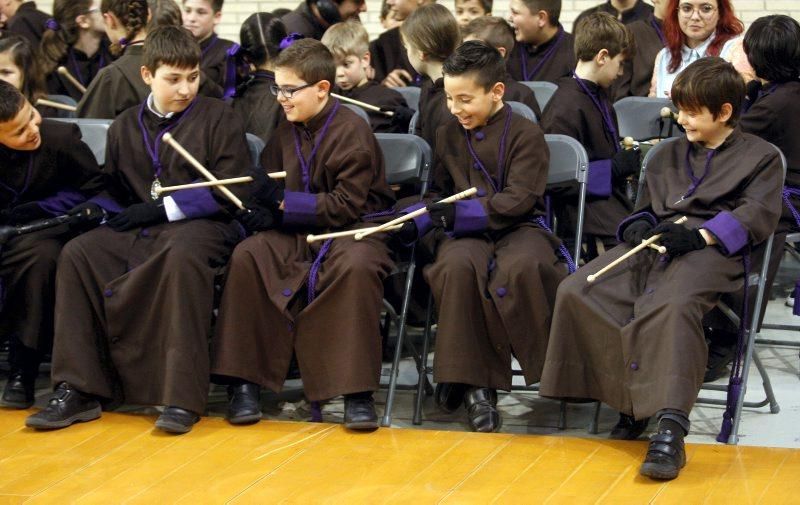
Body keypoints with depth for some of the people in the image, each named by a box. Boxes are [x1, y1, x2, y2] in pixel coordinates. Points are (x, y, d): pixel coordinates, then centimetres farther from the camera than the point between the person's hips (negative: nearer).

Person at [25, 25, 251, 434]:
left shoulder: (217, 118, 2)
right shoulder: (125, 127, 15)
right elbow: (113, 189, 22)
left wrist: (161, 209, -11)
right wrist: (93, 207, -3)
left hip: (199, 222, -5)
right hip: (138, 229, 5)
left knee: (182, 256, -39)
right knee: (76, 254, -19)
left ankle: (182, 397, -37)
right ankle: (78, 389, -17)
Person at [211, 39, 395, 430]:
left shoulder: (352, 130, -11)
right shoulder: (286, 132, 9)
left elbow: (347, 205, -16)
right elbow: (268, 185, 17)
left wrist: (283, 202, -18)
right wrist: (263, 209, -9)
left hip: (352, 228, -5)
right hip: (297, 232, 6)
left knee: (356, 265, -39)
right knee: (247, 256, -23)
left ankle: (357, 390, -31)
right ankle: (244, 381, -20)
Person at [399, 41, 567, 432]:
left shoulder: (525, 134, -1)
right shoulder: (448, 136, 16)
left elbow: (518, 200, -11)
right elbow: (440, 194, 23)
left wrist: (459, 212, -21)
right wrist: (417, 221, 0)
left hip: (518, 227, -3)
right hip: (466, 233, 3)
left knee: (521, 267, -40)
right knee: (456, 265, -35)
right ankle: (474, 383, -27)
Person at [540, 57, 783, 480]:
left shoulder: (760, 157, 12)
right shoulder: (669, 155, 31)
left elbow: (756, 216, -2)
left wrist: (699, 236, -17)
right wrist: (639, 226, 6)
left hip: (710, 251, -6)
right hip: (652, 245, 6)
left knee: (674, 304, -41)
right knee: (576, 292, -19)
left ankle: (670, 432, -46)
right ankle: (630, 406, -14)